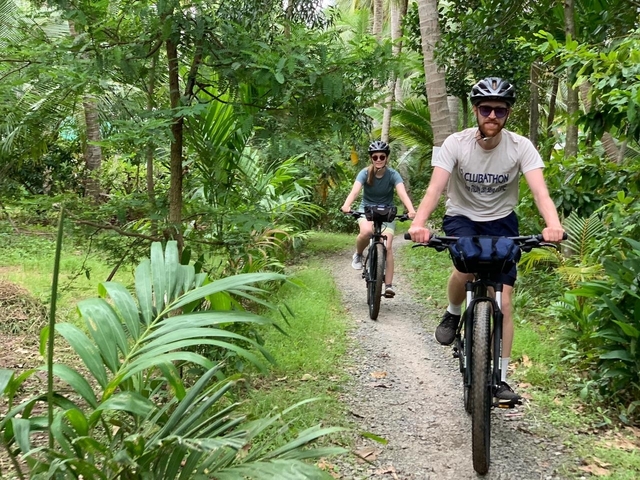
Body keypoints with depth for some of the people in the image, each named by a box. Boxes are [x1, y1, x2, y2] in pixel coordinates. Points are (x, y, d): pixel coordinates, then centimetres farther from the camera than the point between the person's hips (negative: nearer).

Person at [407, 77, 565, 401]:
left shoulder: (520, 147, -16)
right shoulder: (456, 143, -18)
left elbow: (539, 189, -29)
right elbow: (436, 186, -29)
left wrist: (553, 224, -50)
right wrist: (418, 223, -48)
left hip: (501, 222, 1)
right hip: (461, 218, -1)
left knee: (503, 301, -6)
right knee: (465, 267, -34)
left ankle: (501, 378, 6)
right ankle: (453, 314, 0)